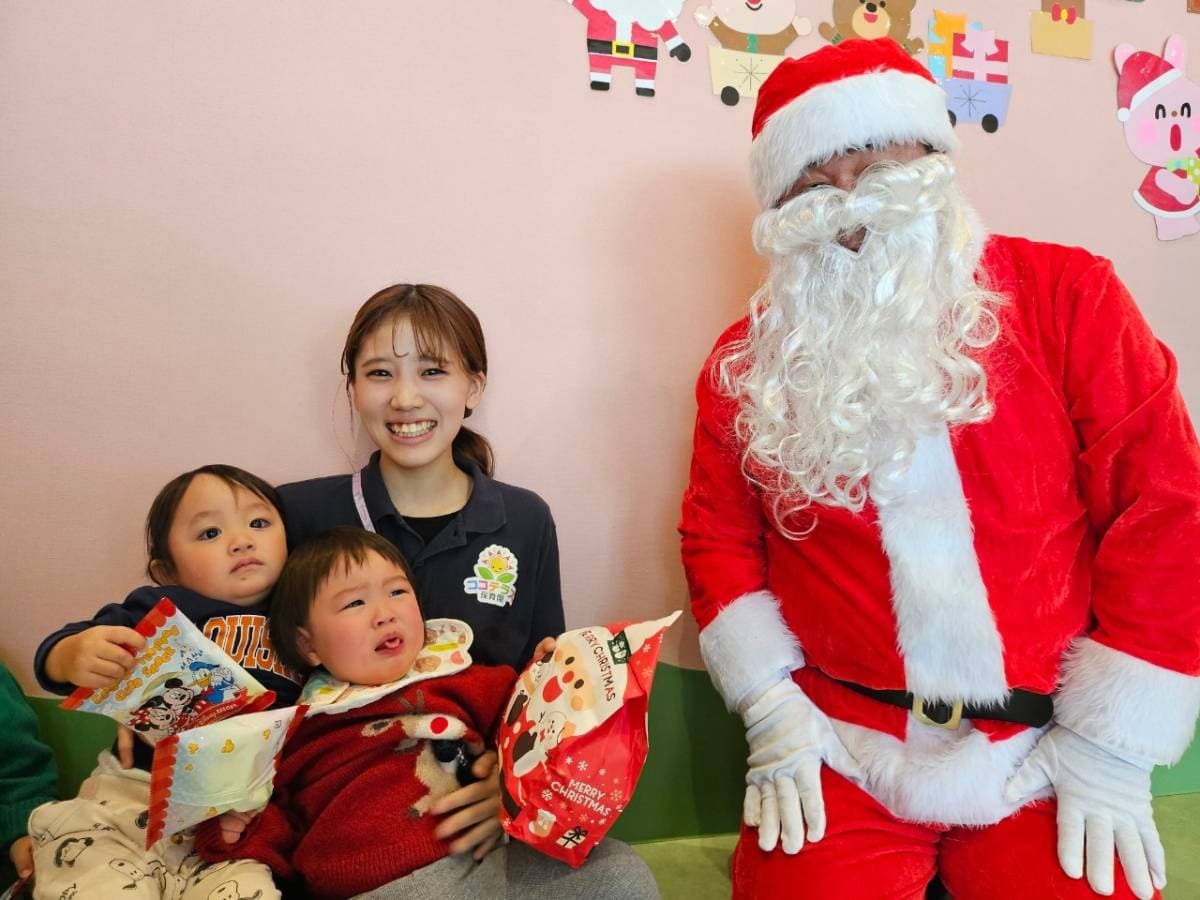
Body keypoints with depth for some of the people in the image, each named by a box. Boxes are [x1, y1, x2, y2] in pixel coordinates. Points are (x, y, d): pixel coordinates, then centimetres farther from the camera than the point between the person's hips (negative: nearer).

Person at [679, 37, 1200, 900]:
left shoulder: (1065, 296, -2)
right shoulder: (748, 362, 1)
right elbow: (718, 537, 7)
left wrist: (1111, 747, -5)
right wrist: (773, 715, -3)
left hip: (1047, 750, 0)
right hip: (838, 749, 1)